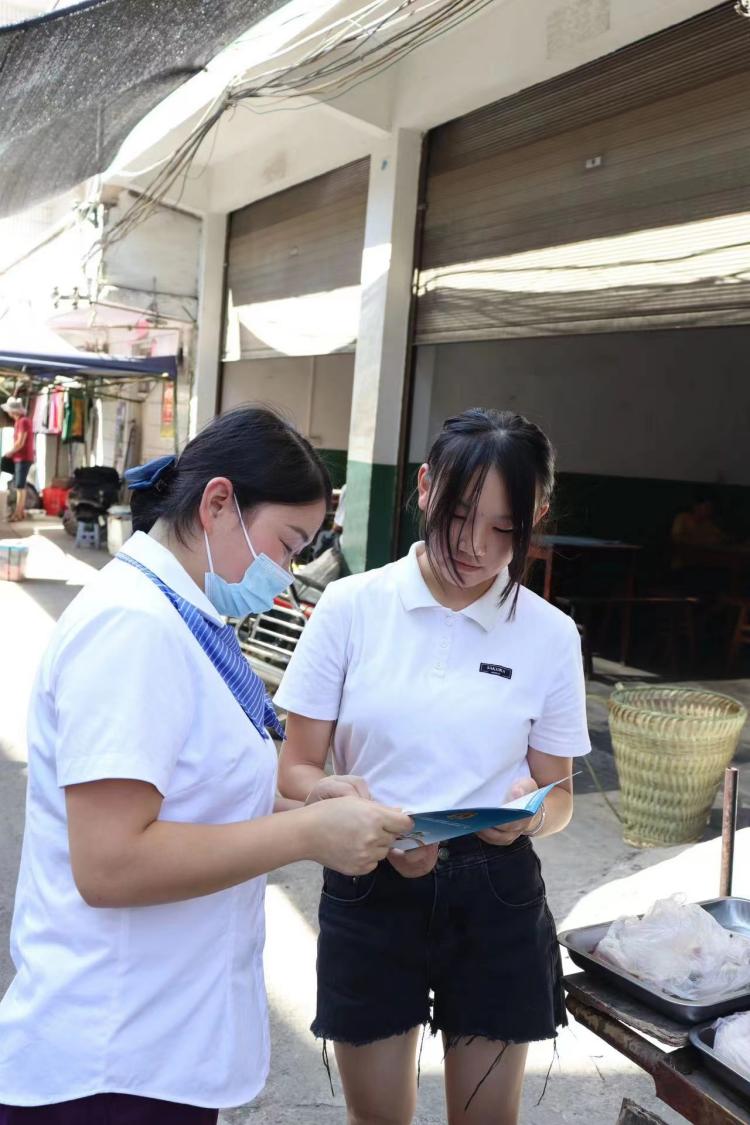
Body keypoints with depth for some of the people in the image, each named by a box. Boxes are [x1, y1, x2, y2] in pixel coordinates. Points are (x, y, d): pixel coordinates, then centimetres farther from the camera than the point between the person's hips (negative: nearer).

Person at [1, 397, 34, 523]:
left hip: (23, 458, -10)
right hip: (19, 458, 10)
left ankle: (17, 514, -7)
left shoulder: (24, 421, -15)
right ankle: (21, 512, 19)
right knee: (19, 485, 13)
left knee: (20, 486, -8)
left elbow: (20, 442, -19)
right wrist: (12, 454, 7)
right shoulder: (18, 422, 13)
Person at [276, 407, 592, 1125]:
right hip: (369, 893, -1)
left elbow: (559, 797, 5)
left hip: (495, 897, 1)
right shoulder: (351, 606, -8)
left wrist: (529, 813, -19)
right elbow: (295, 769, -3)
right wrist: (339, 798, -26)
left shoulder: (551, 634, -2)